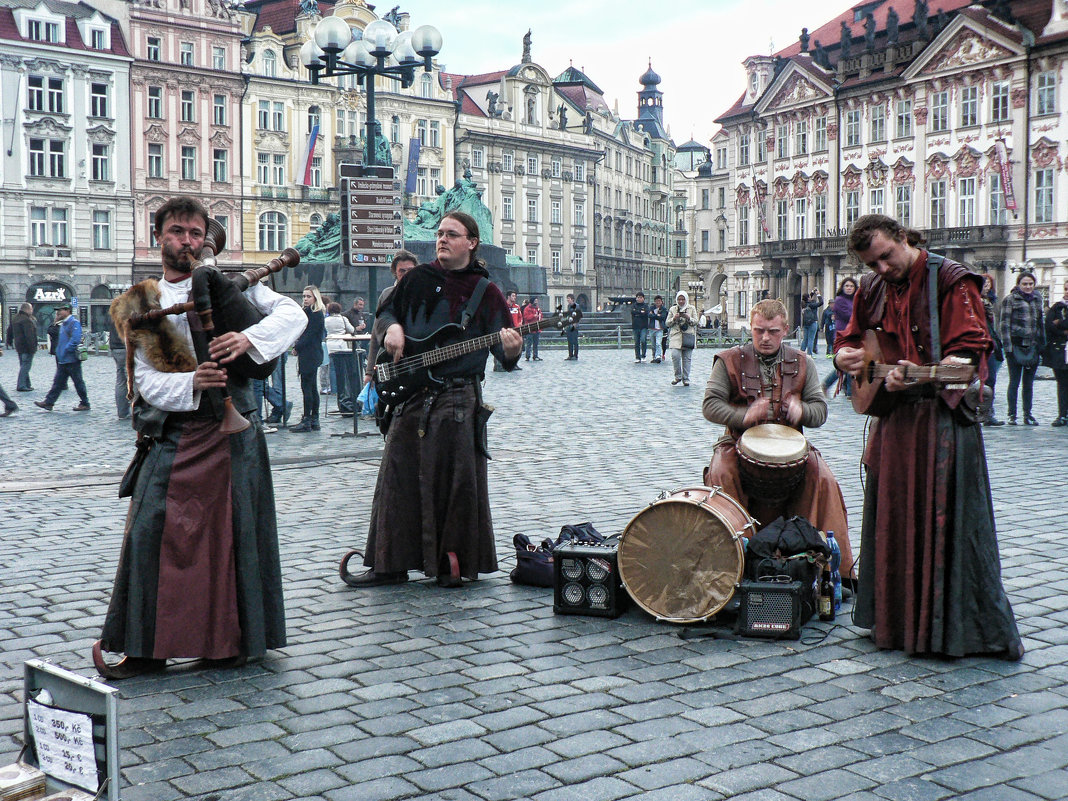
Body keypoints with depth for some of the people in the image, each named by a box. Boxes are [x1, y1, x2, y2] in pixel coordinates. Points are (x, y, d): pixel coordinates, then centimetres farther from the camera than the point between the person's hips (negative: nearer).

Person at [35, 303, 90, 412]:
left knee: (78, 382, -1)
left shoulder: (74, 323, -13)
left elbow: (75, 339, -22)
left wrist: (66, 350, -18)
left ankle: (85, 404, 7)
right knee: (58, 382, 8)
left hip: (72, 359, -9)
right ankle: (48, 402, 8)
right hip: (63, 360, 9)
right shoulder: (63, 323, 16)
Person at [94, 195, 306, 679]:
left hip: (232, 434, -1)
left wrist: (249, 338, -21)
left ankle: (234, 639, 14)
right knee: (151, 532, -4)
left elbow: (291, 312, -3)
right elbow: (147, 380, 0)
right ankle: (145, 647, 8)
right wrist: (192, 383, -20)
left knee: (234, 531, 0)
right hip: (172, 435, 1)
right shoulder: (140, 306, 10)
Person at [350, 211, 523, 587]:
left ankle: (452, 564, 15)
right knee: (398, 479, 6)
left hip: (459, 399, -3)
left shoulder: (486, 292, 0)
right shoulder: (418, 278, 8)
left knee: (455, 483, 0)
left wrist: (511, 350, -27)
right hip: (410, 393, 3)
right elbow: (387, 310, 22)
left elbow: (504, 354, -4)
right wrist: (393, 327, 0)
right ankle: (390, 563, 16)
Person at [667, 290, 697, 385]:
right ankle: (678, 376, -2)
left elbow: (696, 321, 6)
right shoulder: (672, 309, 13)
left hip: (688, 336, 0)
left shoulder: (691, 308, 11)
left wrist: (688, 318, -13)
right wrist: (674, 319, -9)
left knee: (687, 358, 0)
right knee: (675, 355, -18)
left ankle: (686, 379, 10)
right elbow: (667, 323, 11)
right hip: (676, 336, 0)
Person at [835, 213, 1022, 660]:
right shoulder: (873, 289, 10)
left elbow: (967, 351, -17)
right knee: (890, 523, 11)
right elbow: (848, 340, 19)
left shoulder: (950, 279, -9)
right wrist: (846, 356, -5)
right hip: (892, 420, 7)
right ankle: (896, 622, 25)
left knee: (948, 526, -5)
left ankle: (983, 630, 7)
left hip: (943, 419, -6)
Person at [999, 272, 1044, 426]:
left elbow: (1041, 322, 21)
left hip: (1033, 347, 5)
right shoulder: (1010, 300, -2)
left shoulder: (1037, 299, 14)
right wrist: (1007, 347, -13)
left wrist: (1042, 344, 14)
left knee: (1029, 383, 9)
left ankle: (1028, 414, 16)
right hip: (1016, 346, -5)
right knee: (1014, 382, 0)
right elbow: (1005, 324, -6)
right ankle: (1012, 415, 6)